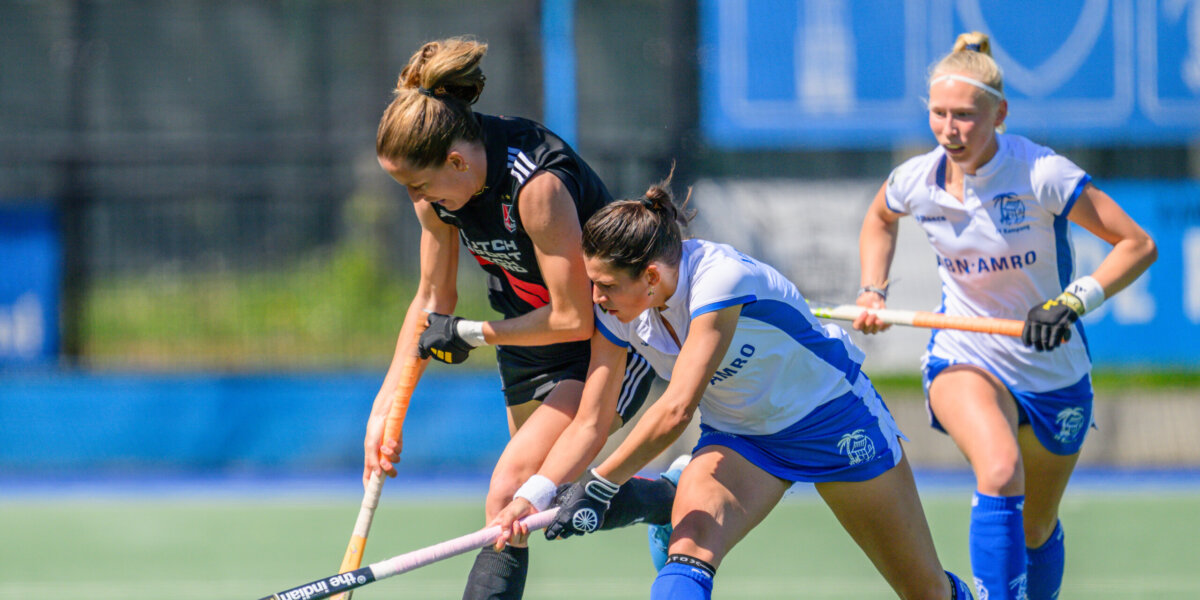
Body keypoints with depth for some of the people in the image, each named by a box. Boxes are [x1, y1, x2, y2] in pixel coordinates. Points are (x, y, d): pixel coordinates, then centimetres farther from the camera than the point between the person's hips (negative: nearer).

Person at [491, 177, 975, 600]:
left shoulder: (720, 278, -36)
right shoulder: (616, 314, -16)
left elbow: (678, 409, -42)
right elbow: (588, 425, -12)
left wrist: (600, 484, -39)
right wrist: (532, 496, -27)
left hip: (833, 418, -4)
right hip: (737, 436, 4)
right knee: (689, 549, -28)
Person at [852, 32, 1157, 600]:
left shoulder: (1043, 175, -22)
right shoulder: (916, 180, -10)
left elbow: (1137, 245, -17)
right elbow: (879, 219, 17)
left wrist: (1074, 302, -30)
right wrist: (873, 289, 3)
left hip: (1053, 370, 0)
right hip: (965, 358, 0)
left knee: (1036, 532, 12)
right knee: (1000, 472, -32)